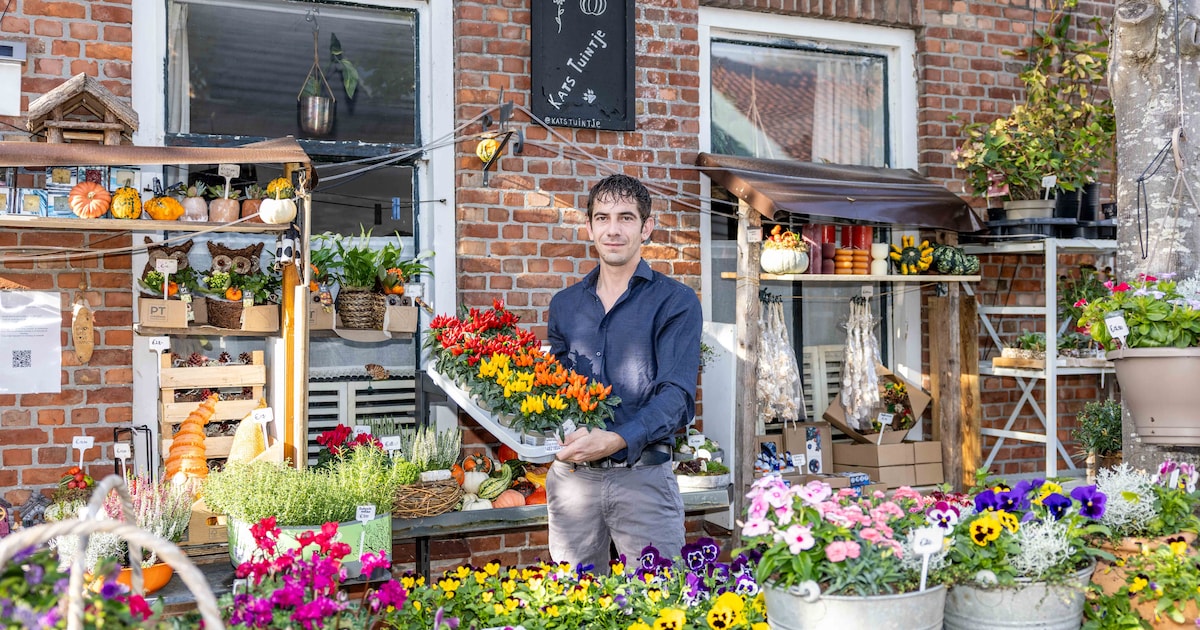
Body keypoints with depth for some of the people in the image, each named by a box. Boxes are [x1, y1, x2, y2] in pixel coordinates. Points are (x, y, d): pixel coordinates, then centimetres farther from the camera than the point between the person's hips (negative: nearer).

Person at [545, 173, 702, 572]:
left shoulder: (675, 301, -1)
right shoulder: (564, 305, 13)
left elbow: (677, 395, -11)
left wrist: (617, 439, -25)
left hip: (642, 475, -3)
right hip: (571, 476, 4)